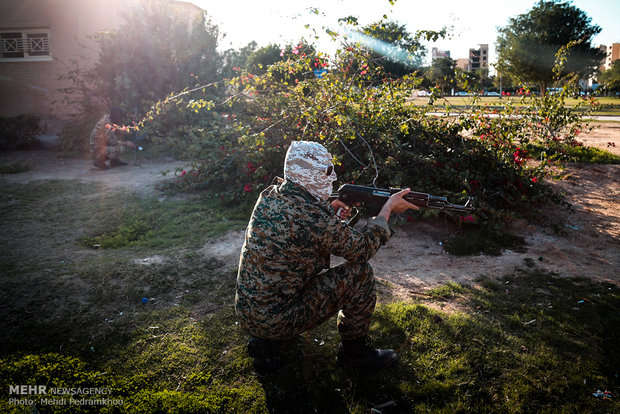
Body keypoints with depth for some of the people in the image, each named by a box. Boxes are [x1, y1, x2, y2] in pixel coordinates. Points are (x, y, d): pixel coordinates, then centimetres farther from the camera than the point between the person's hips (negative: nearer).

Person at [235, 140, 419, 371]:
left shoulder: (268, 196, -1)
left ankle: (261, 340, 20)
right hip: (278, 322, -8)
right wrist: (388, 208, 3)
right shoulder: (314, 218, -24)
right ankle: (354, 350, 16)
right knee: (359, 273, -7)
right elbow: (363, 249, -9)